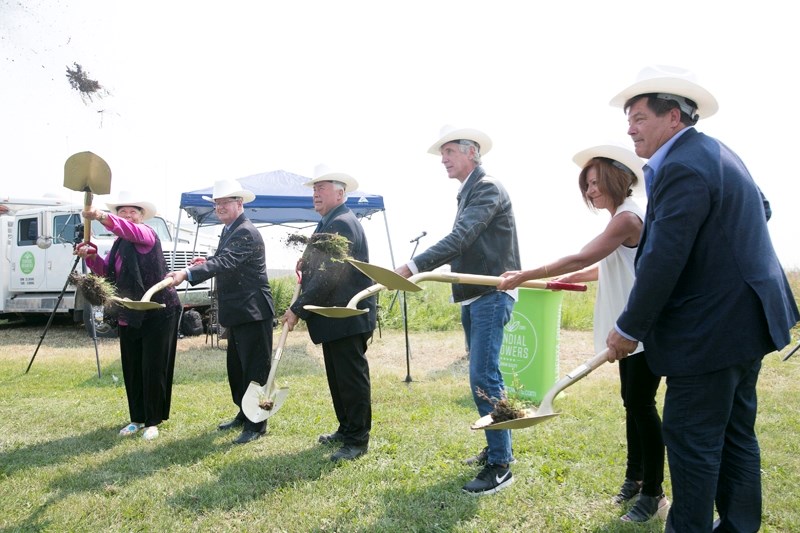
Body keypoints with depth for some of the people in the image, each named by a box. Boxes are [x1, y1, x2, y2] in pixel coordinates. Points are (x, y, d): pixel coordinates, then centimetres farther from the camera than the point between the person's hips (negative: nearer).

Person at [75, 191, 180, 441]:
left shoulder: (147, 234, -8)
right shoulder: (119, 244, 15)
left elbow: (130, 230, -32)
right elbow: (106, 270, 5)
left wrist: (101, 216, -48)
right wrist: (90, 256, -16)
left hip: (158, 312, -8)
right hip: (129, 315, 8)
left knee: (153, 368, -1)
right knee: (131, 369, 12)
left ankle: (153, 421, 12)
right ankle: (137, 418, 25)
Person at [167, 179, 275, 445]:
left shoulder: (246, 232, -18)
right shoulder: (228, 231, 13)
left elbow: (225, 262, -32)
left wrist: (186, 273, -41)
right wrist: (207, 262, 3)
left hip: (253, 311, -10)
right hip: (237, 311, 10)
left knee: (255, 368, -1)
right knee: (236, 366, 19)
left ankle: (256, 425, 9)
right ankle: (244, 414, 33)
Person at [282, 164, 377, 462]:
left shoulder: (342, 223, -17)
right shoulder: (328, 223, 16)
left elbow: (328, 275, -23)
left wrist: (297, 309, -18)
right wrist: (307, 263, 6)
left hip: (347, 317, -11)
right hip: (334, 316, 11)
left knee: (351, 378, -1)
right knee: (337, 377, 18)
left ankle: (358, 440, 11)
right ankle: (346, 429, 31)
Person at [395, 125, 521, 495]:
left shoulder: (488, 187, -13)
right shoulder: (468, 192, 16)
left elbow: (459, 239, -26)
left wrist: (412, 267, -31)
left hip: (491, 296, -10)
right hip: (472, 298, 10)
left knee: (483, 378, -11)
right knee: (483, 377, 15)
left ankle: (500, 465, 0)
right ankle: (497, 447, 29)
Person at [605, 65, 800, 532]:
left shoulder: (682, 168, -21)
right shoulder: (716, 152, 12)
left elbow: (662, 262, -25)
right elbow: (761, 208, 28)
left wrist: (630, 330, -17)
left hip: (711, 331, -11)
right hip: (747, 319, 11)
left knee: (692, 440, 0)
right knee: (735, 434, 19)